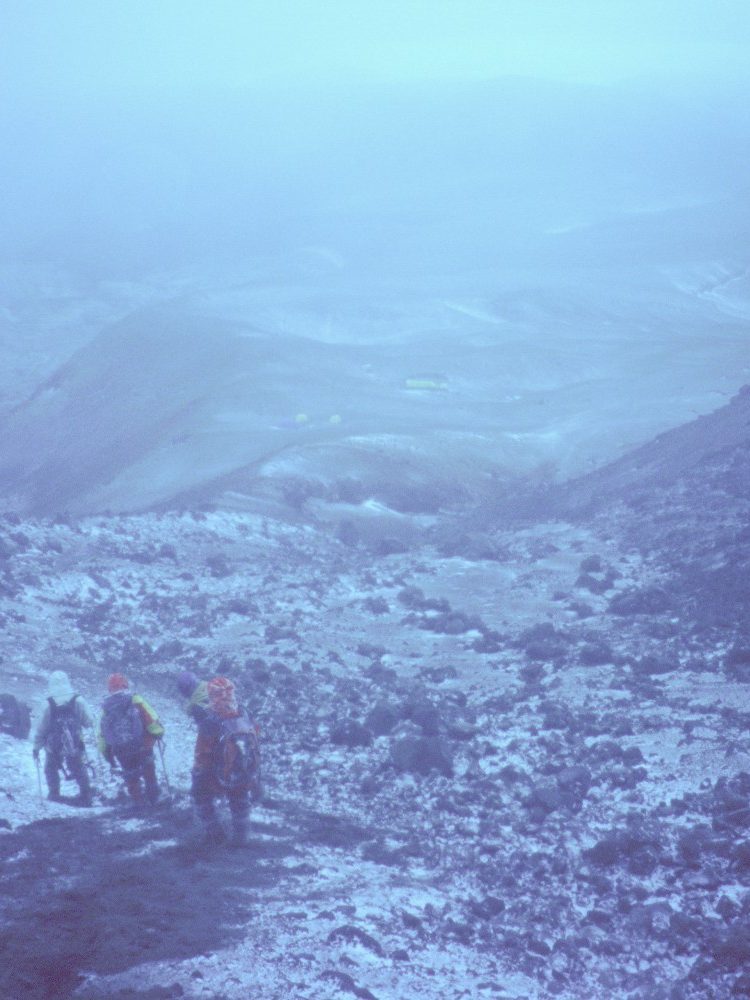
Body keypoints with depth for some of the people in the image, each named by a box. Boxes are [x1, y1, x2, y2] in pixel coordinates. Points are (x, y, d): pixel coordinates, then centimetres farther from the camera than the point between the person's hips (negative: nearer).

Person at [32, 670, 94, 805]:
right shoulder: (78, 702, -13)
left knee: (51, 768, 21)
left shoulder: (49, 706, -14)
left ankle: (54, 794, 19)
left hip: (54, 747, -1)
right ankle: (86, 796, 13)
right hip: (75, 746, 1)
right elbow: (88, 723, -7)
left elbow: (41, 729, -7)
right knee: (80, 770, 16)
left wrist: (36, 747, 4)